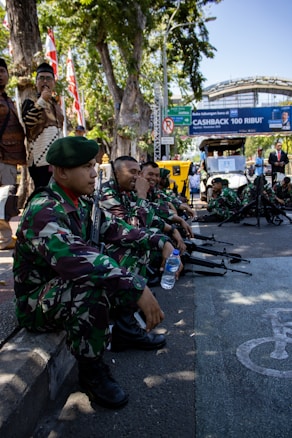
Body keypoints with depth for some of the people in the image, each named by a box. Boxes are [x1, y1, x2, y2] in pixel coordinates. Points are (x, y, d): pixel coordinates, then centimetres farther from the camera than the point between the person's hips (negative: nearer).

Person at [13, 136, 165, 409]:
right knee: (92, 290, -37)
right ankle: (91, 373, -16)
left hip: (64, 285, 8)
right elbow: (73, 258, -43)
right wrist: (137, 288, -46)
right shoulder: (44, 210, -28)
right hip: (36, 301, -8)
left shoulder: (77, 205, 2)